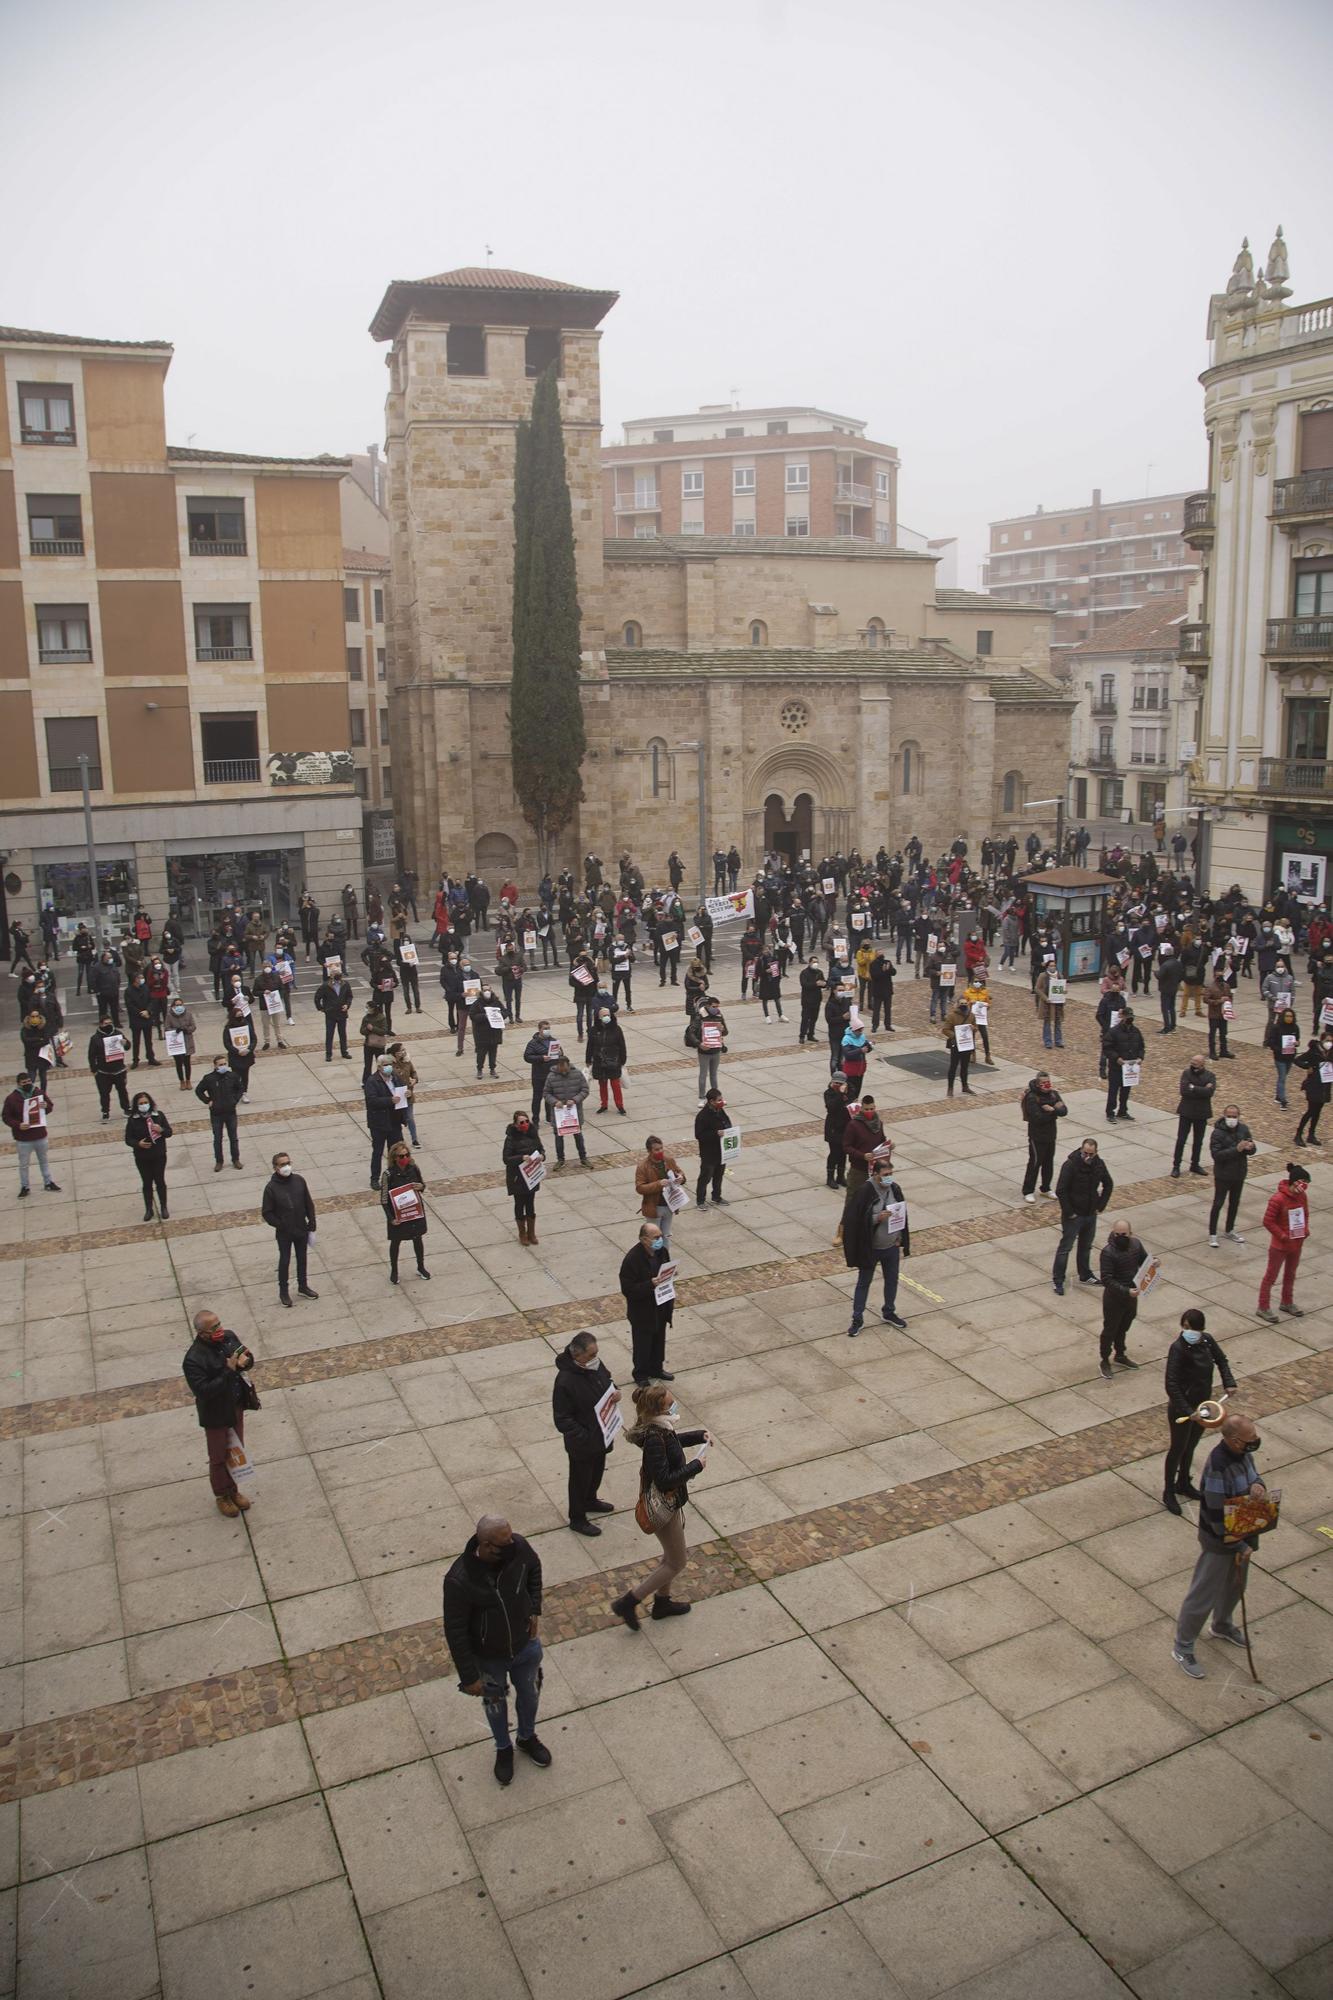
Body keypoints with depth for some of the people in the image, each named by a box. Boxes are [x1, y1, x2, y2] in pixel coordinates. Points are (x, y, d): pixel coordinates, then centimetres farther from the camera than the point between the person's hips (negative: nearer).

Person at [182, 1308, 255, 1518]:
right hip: (216, 1416, -6)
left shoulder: (228, 1337, -10)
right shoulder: (193, 1360, -30)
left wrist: (245, 1360, -21)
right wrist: (229, 1371, -35)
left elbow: (248, 1358, 3)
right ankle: (222, 1495, 38)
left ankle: (233, 1490, 45)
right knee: (219, 1458, 16)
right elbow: (203, 1391, -32)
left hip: (236, 1408, 6)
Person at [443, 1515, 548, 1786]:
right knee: (495, 1705, 25)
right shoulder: (459, 1581, -37)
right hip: (488, 1658, -3)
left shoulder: (518, 1547, -26)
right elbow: (455, 1632, -23)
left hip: (526, 1646, 3)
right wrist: (468, 1677, -16)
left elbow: (534, 1568, 0)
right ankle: (503, 1749, 55)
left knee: (529, 1696, 27)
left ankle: (527, 1738, 58)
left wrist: (534, 1609, -4)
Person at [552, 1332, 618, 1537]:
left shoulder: (596, 1365, -12)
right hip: (582, 1443, -7)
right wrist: (586, 1438, -30)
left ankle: (590, 1501, 56)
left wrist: (615, 1391, -12)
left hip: (601, 1434, 7)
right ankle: (577, 1519, 37)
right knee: (580, 1479, 15)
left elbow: (607, 1380, 11)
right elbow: (562, 1420, -28)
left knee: (597, 1470, 29)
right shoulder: (565, 1381, -34)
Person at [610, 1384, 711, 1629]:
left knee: (671, 1555, 27)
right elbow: (664, 1480, -34)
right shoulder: (654, 1439, -34)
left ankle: (662, 1601, 46)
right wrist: (696, 1466, -26)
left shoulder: (661, 1428, -6)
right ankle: (628, 1603, 15)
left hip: (670, 1501, 9)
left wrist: (699, 1435, 3)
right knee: (677, 1562, 8)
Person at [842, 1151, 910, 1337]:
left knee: (892, 1280, 19)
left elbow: (902, 1215, 8)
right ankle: (857, 1319, 20)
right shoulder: (864, 1192, -21)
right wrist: (877, 1218, -29)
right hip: (870, 1248, -5)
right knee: (863, 1282, 9)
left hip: (891, 1246, 5)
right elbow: (855, 1220, -18)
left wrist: (901, 1240, 6)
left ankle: (889, 1313, 39)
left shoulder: (895, 1189, -4)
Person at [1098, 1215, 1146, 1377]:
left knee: (1123, 1328, 24)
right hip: (1114, 1298, -6)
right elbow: (1106, 1279, -27)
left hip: (1131, 1295, 6)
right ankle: (1105, 1361, 28)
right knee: (1110, 1329, 10)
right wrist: (1126, 1291, -33)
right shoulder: (1108, 1251, -26)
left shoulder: (1135, 1244, -7)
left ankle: (1120, 1356, 44)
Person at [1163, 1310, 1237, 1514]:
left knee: (1191, 1446, 23)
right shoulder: (1178, 1348, -26)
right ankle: (1168, 1492, 25)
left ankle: (1183, 1484, 43)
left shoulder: (1207, 1340, -7)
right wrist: (1187, 1411, -32)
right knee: (1177, 1449, 8)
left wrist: (1229, 1382, -2)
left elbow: (1221, 1360, 13)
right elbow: (1171, 1385, -29)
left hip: (1201, 1404, 6)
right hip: (1182, 1407, -6)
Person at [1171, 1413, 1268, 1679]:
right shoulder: (1219, 1467, -35)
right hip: (1219, 1541, -9)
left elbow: (1252, 1474, 9)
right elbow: (1217, 1517, -29)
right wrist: (1241, 1547, -18)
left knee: (1235, 1586, 28)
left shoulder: (1242, 1452, -10)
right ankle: (1183, 1648, 21)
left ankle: (1221, 1626, 54)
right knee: (1204, 1595, 5)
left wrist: (1258, 1485, -16)